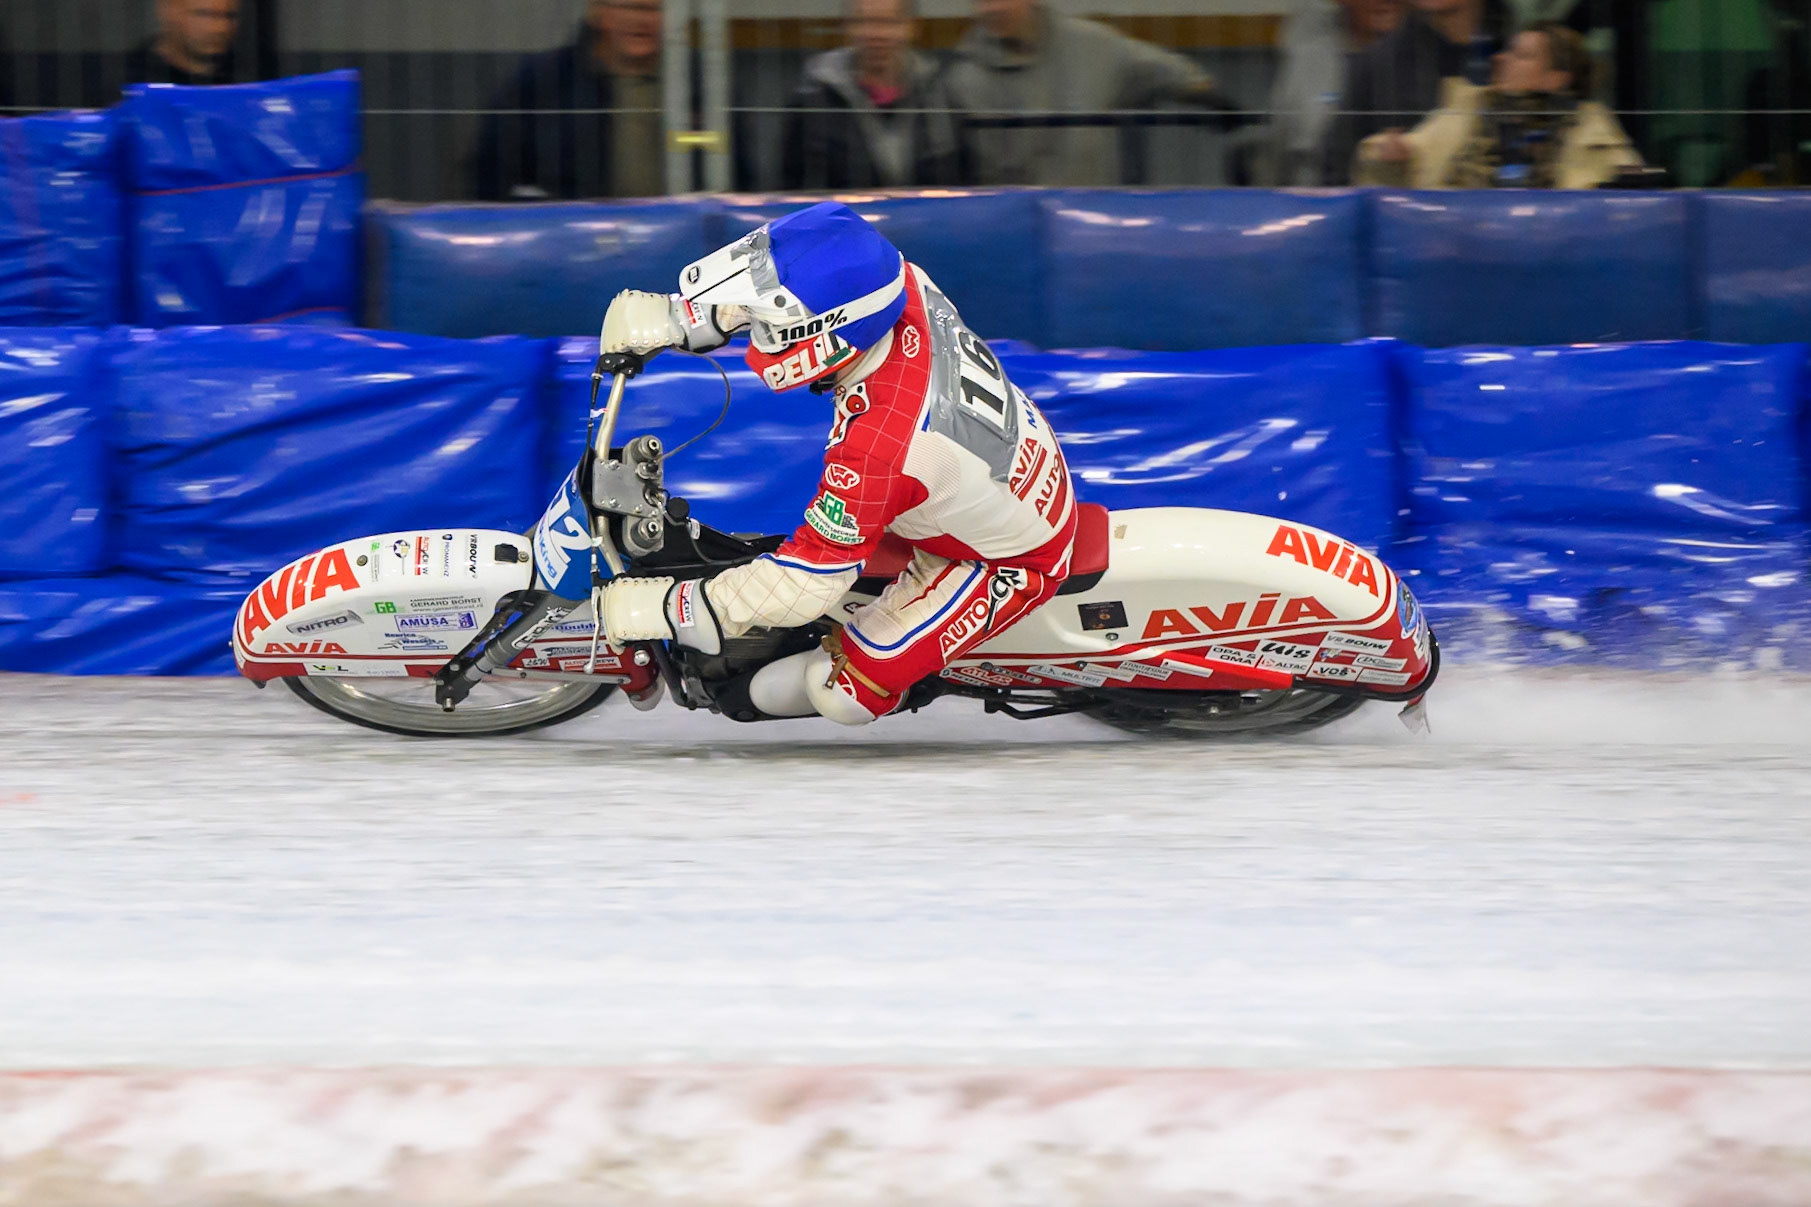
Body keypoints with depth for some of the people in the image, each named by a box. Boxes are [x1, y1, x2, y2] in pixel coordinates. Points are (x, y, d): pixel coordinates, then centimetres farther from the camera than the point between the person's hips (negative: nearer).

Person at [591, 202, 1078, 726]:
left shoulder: (876, 445, -42)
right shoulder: (905, 287, -23)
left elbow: (803, 584, -32)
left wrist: (663, 609, -23)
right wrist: (677, 316, -7)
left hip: (1009, 563, -8)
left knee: (843, 695, -4)